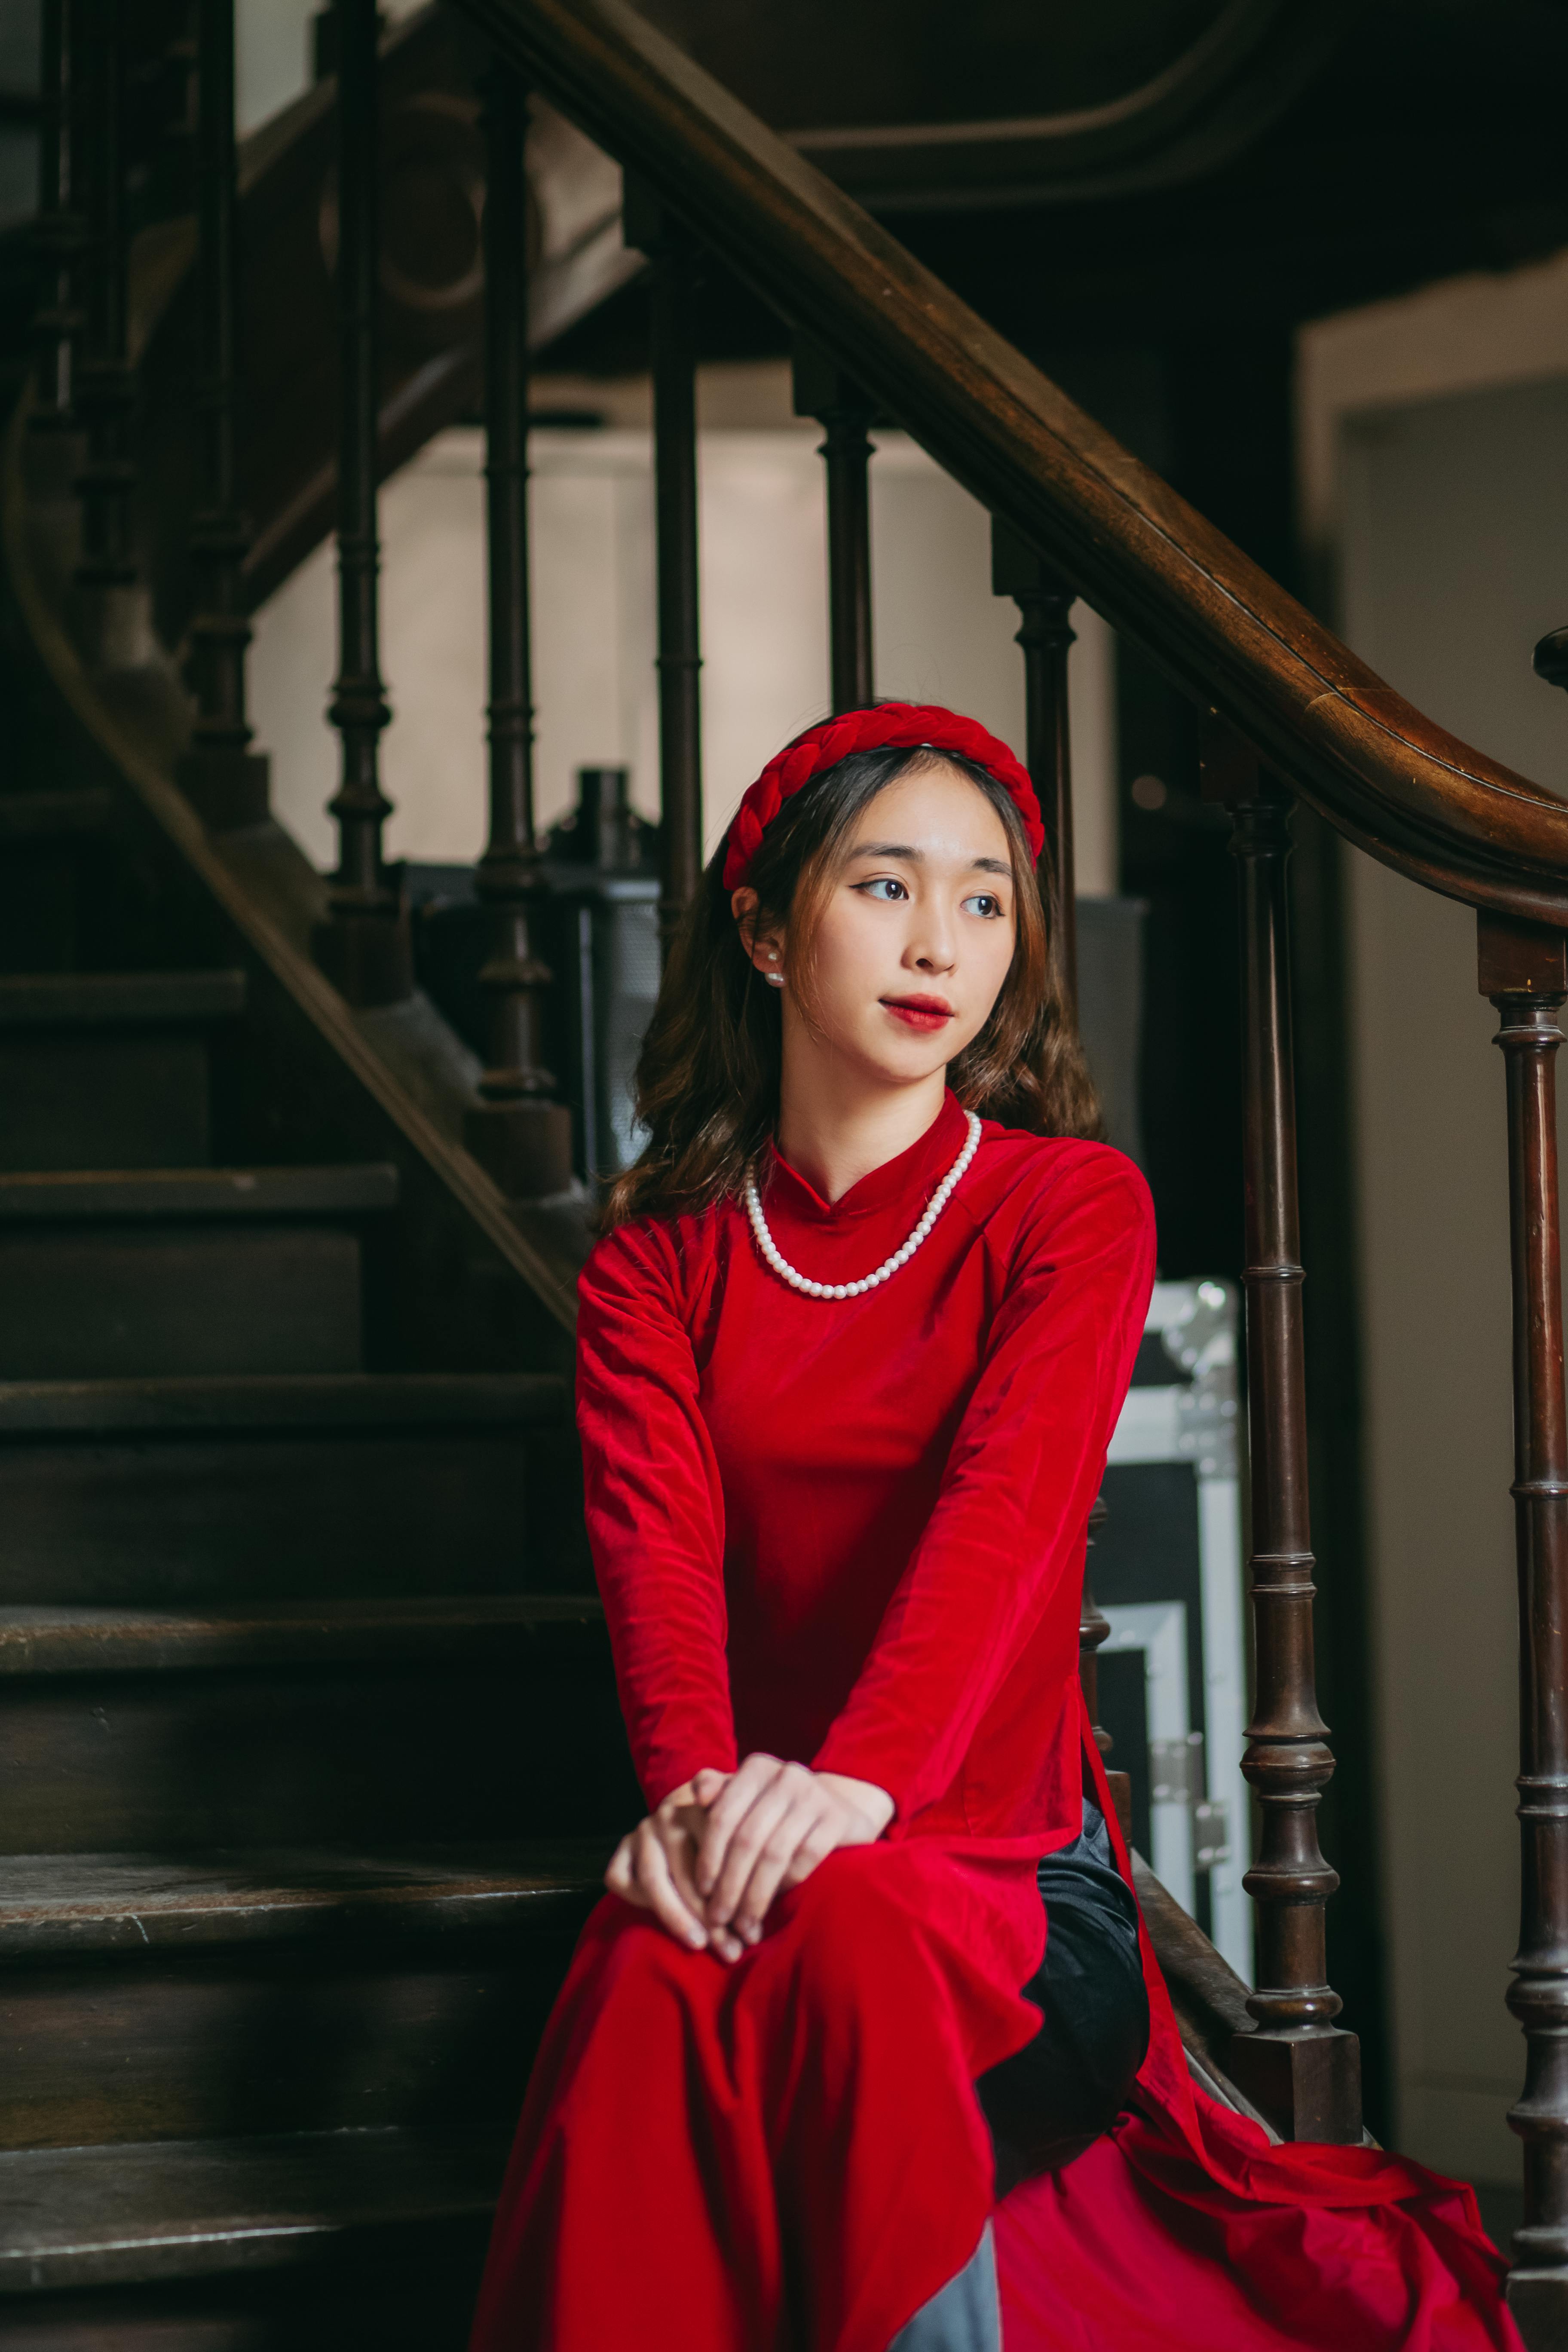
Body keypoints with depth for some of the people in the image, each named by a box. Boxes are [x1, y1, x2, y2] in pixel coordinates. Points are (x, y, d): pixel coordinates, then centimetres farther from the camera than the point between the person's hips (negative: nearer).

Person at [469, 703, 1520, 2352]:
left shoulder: (1075, 1206, 4)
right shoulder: (660, 1256, 12)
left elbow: (1007, 1503, -14)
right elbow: (654, 1534, -5)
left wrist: (859, 1783, -33)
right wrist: (692, 1787, -28)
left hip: (1009, 1870, -1)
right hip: (749, 1853, 2)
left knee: (848, 1944, -37)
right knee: (647, 1986, -34)